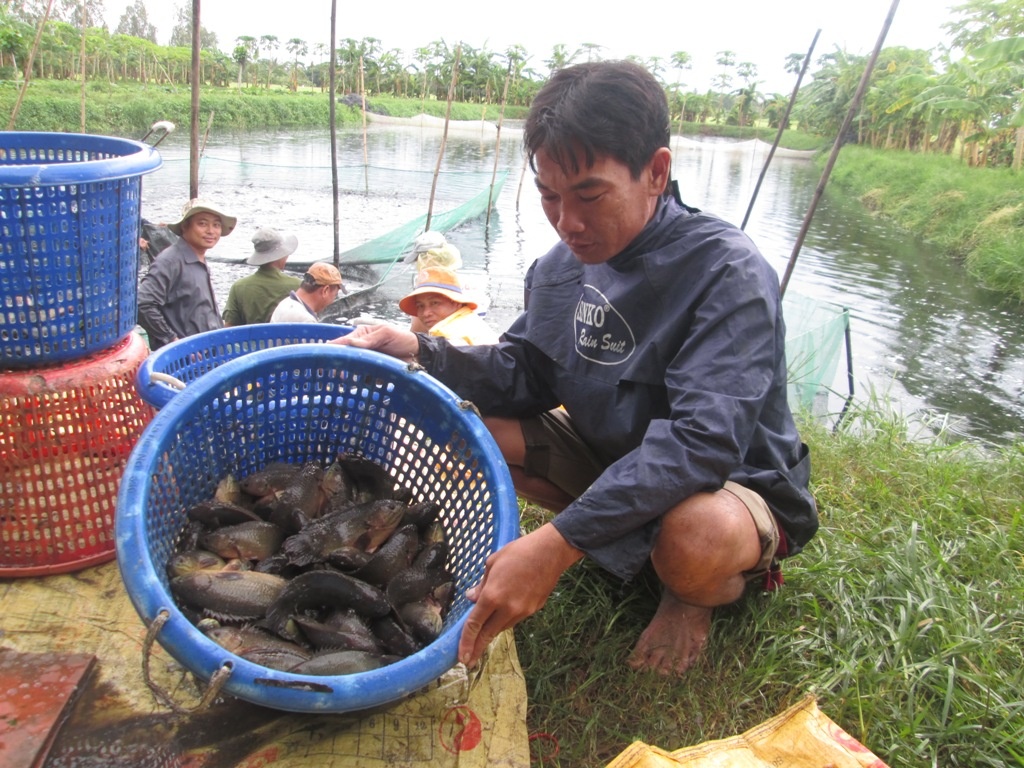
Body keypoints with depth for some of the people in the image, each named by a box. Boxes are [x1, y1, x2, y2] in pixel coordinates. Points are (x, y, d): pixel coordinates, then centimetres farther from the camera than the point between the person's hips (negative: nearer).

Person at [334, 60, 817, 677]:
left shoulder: (728, 273, -26)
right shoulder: (563, 266, -5)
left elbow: (702, 441, -36)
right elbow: (527, 378, 1)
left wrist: (557, 544, -44)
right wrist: (421, 351, -16)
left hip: (737, 485, -6)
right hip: (609, 459, 6)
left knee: (695, 537, -41)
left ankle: (698, 594, 0)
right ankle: (626, 552, 6)